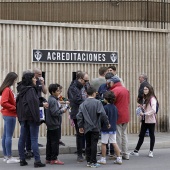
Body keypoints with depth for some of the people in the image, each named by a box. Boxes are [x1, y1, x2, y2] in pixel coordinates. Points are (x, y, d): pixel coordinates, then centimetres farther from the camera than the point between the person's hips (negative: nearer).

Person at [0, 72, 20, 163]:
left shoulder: (8, 89, 12)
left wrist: (15, 106, 5)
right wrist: (15, 108, -16)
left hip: (8, 115, 10)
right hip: (10, 115, -10)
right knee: (9, 136, -5)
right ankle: (9, 158, 0)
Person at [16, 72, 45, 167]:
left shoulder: (22, 90, 13)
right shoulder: (31, 90, -12)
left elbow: (18, 103, 17)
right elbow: (33, 104, -20)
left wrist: (20, 117, 17)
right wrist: (37, 118, -19)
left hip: (23, 117, 8)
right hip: (31, 117, -8)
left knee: (22, 138, 9)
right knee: (34, 139, -6)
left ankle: (22, 160, 14)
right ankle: (37, 161, -5)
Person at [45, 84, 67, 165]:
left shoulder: (51, 99, 14)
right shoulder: (53, 100, -17)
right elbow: (55, 112, -23)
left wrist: (61, 108, 8)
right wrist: (62, 110, -11)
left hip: (50, 124, 10)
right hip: (54, 124, -10)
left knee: (50, 141, 11)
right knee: (55, 141, -4)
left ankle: (48, 158, 16)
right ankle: (54, 159, 0)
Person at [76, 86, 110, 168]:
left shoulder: (83, 104, 1)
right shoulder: (97, 102, -8)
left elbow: (79, 116, -1)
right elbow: (103, 114, -14)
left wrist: (80, 126, 8)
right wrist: (107, 123, -3)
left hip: (87, 128, 3)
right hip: (95, 127, -3)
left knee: (88, 145, 12)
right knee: (94, 145, 0)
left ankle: (88, 161, 16)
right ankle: (93, 162, 2)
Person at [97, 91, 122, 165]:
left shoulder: (105, 107, -15)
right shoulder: (115, 107, 5)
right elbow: (117, 118, 12)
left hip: (106, 128, -6)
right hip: (113, 128, 6)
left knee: (103, 143, 5)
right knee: (114, 143, 9)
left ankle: (103, 159, 10)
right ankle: (119, 158, 8)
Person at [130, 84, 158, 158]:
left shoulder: (152, 99, -12)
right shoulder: (145, 98, 12)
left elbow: (153, 110, -21)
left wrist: (144, 114, -20)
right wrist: (141, 107, -3)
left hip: (150, 120, -7)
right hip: (144, 120, 7)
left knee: (151, 135, 5)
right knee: (141, 135, 9)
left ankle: (151, 151, 14)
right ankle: (136, 151, 11)